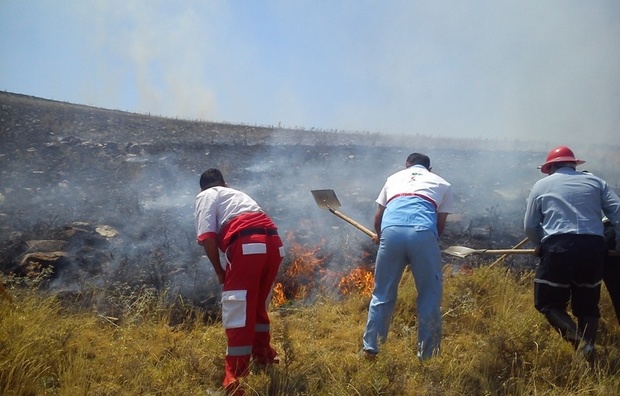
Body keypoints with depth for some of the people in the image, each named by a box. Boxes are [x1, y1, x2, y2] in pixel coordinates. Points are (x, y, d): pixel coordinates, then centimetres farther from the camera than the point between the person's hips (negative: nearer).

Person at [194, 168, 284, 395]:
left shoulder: (206, 196, 17)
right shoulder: (239, 194, 36)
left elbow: (207, 236, 0)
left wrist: (219, 271, 10)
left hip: (247, 245, -7)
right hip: (273, 243, 7)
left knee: (237, 310, -1)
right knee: (258, 304, 25)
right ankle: (264, 356, 40)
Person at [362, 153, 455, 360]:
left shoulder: (394, 177, 33)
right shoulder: (442, 184, 29)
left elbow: (378, 217, 34)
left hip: (391, 231, 2)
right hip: (423, 234, -1)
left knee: (382, 294, 15)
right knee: (430, 295, 12)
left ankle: (370, 348, 18)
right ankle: (426, 354, 16)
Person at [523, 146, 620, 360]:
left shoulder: (542, 185, 13)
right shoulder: (596, 181, 16)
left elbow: (530, 226, 12)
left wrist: (541, 246, 30)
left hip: (559, 247, -3)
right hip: (594, 247, 3)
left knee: (549, 303, 7)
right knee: (587, 305, 16)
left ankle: (581, 342, -15)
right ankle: (589, 354, 4)